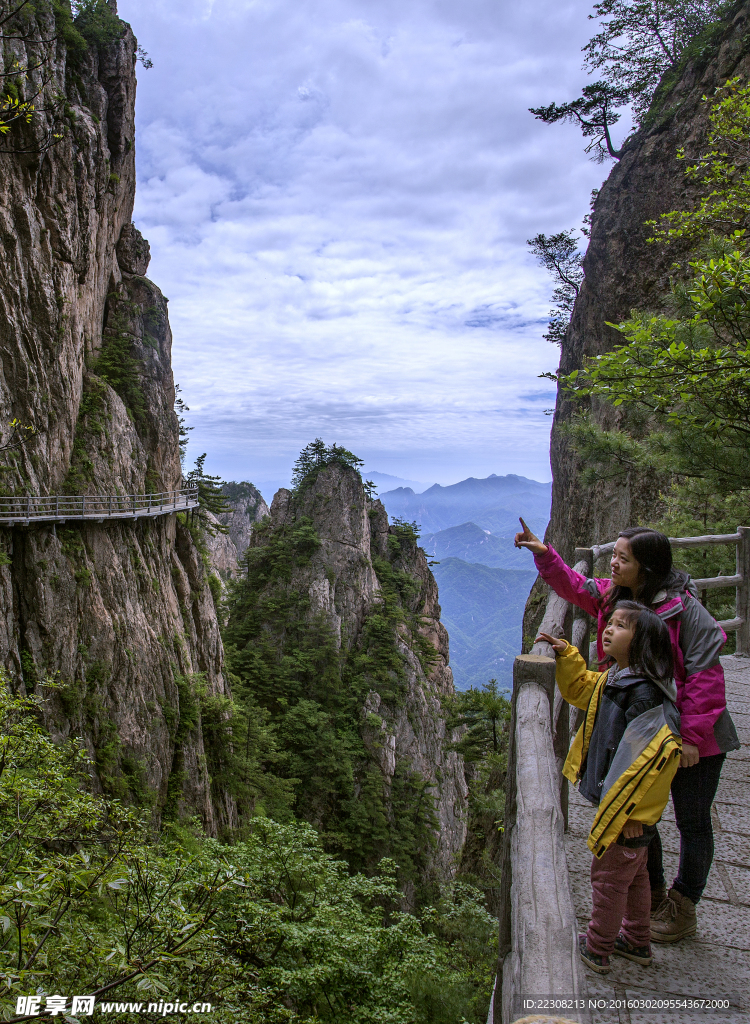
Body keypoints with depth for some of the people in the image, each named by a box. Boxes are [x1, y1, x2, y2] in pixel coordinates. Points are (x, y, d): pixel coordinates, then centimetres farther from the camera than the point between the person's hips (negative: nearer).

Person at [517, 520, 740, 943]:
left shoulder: (684, 609, -23)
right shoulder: (614, 597, -4)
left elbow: (706, 676, -22)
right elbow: (574, 586, 9)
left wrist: (692, 737, -23)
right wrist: (544, 554, -6)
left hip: (696, 739, -7)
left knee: (692, 823, 12)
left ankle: (683, 910, 31)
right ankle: (653, 896, 40)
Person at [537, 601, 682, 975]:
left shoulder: (644, 694, -29)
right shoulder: (614, 679, 1)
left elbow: (656, 755, -31)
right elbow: (579, 689, 20)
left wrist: (632, 813, -26)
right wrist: (566, 655, 5)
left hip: (630, 806, -9)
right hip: (618, 799, 9)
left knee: (609, 874, 8)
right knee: (633, 872, 24)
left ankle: (597, 950, 27)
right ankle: (637, 942, 42)